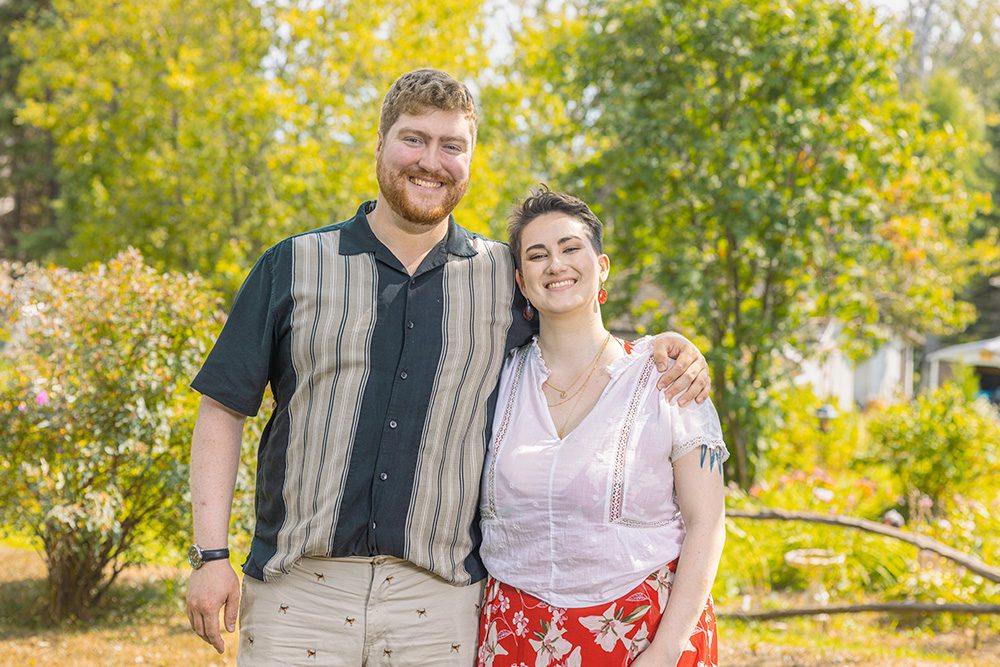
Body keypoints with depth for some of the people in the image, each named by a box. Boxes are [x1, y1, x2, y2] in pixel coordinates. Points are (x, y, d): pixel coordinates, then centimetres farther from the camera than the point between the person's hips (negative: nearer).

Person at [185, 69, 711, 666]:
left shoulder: (506, 276, 10)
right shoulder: (295, 266, 6)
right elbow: (224, 409, 6)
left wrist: (664, 352, 2)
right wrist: (211, 554, -3)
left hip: (438, 601, 1)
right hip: (296, 592, -1)